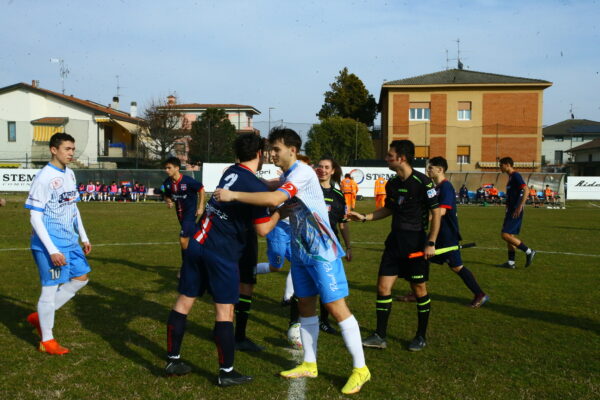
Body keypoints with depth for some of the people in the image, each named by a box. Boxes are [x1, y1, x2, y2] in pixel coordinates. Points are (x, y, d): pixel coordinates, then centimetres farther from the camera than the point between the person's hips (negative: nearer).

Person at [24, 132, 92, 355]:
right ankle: (47, 341, 18)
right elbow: (35, 217, -19)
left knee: (81, 278, 14)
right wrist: (52, 250, -22)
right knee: (51, 288, 1)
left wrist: (83, 237, 17)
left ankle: (39, 317, 26)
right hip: (49, 246, -9)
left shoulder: (69, 174, 7)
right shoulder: (44, 178, -17)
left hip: (70, 242, 9)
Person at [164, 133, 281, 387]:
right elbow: (263, 230, -9)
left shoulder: (231, 172, 9)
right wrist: (280, 210, 5)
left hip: (197, 244, 8)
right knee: (224, 311, 2)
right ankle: (226, 373, 12)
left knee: (184, 302, 13)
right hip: (221, 253, -8)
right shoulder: (255, 187, -13)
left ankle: (173, 360, 26)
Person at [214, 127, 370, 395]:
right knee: (305, 305, 12)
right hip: (301, 252, 9)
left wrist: (233, 195, -29)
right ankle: (309, 365, 25)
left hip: (322, 251, -9)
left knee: (336, 307, -5)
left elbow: (273, 199, -34)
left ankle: (360, 368, 6)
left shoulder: (302, 172, -20)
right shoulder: (287, 175, 10)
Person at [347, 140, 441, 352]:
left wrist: (431, 243, -15)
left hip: (417, 243, -6)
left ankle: (421, 337, 23)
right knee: (383, 286, 2)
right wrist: (365, 217, 10)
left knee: (419, 289, 6)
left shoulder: (422, 182, -13)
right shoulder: (391, 184, 7)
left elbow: (436, 212, -10)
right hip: (395, 240, 6)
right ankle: (380, 336, 11)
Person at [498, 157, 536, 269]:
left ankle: (529, 252, -3)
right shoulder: (511, 177, 17)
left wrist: (520, 206, -26)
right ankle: (511, 262, 13)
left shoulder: (516, 176, -12)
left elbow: (526, 189, -22)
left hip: (515, 211, -10)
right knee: (510, 235, 10)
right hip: (510, 210, 10)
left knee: (506, 235, -12)